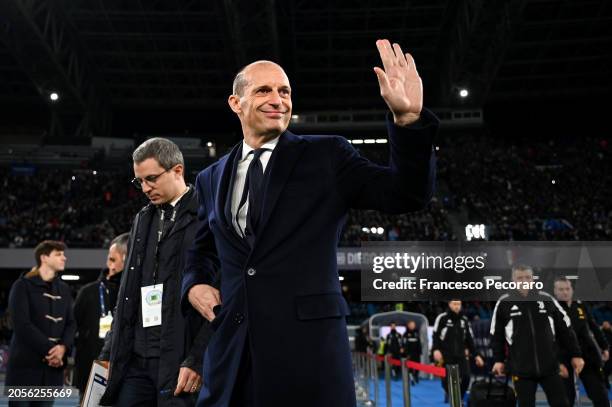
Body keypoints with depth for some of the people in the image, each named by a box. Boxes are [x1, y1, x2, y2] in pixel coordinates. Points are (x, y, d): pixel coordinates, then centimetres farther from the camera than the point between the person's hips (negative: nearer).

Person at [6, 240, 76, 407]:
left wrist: (63, 347, -10)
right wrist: (49, 349, -15)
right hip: (25, 365, -5)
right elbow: (22, 325, -12)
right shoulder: (23, 286, -2)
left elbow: (71, 323, 10)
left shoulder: (64, 289, 15)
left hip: (53, 366, 5)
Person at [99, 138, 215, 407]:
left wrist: (197, 360, -15)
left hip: (180, 361, -6)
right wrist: (112, 353, 13)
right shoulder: (143, 219, 16)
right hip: (135, 360, 6)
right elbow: (128, 291, 17)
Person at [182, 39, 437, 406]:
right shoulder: (212, 179, 13)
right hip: (232, 352, 4)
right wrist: (195, 284, 6)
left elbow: (408, 195, -7)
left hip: (309, 348, -3)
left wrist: (408, 117, -20)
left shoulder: (326, 156, 2)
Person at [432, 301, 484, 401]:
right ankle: (449, 394, 24)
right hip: (445, 355, -3)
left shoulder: (464, 320, 12)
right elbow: (435, 335, -6)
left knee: (466, 377, -8)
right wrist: (436, 350, -20)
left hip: (461, 355, 3)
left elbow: (470, 339, 16)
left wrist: (475, 355, 12)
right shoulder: (442, 318, -3)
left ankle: (460, 398, 13)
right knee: (447, 379, -3)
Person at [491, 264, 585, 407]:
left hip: (549, 366, 2)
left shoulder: (547, 299, 1)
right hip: (521, 369, -1)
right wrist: (498, 360, 3)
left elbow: (565, 329, 9)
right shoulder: (504, 303, -4)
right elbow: (496, 335, 6)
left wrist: (575, 354, 8)